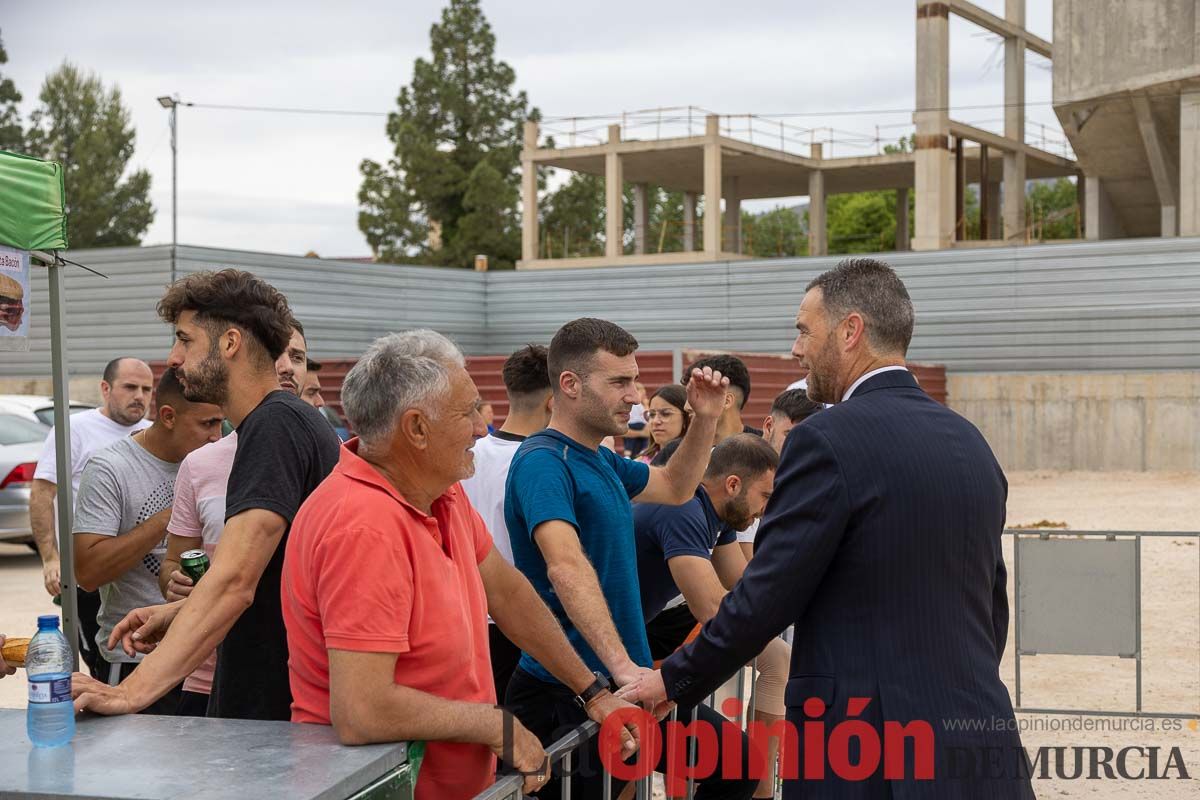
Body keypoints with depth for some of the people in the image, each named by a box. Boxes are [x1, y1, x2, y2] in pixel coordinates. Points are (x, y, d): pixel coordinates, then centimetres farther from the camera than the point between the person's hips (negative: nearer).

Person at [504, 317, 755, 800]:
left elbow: (675, 488, 29)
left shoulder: (602, 461, 12)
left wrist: (705, 418, 13)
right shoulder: (543, 461, -17)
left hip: (624, 682, 9)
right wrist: (621, 666, -40)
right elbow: (566, 567, -32)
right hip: (568, 693, -9)